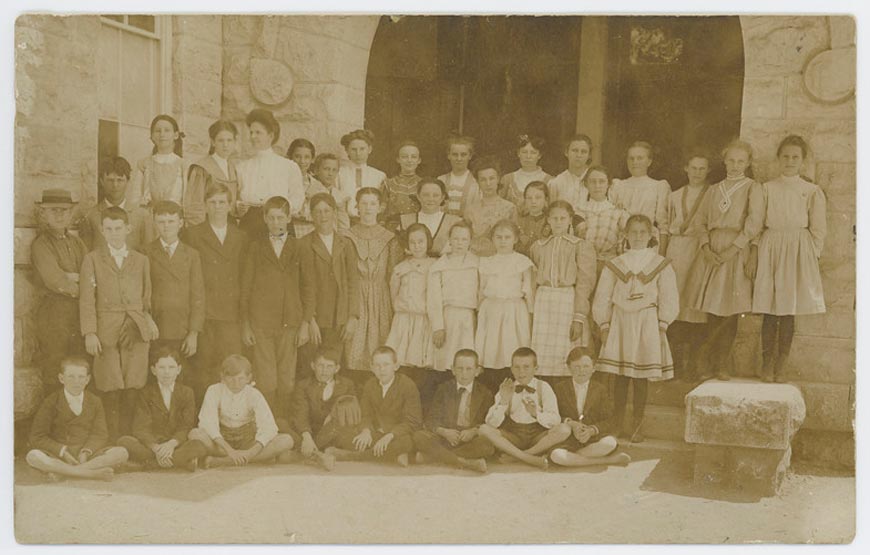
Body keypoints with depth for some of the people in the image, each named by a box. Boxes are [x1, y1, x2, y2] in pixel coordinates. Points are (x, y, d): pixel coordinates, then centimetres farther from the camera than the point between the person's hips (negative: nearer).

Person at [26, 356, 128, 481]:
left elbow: (100, 435, 3)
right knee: (33, 456, -34)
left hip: (88, 455, 2)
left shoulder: (94, 402, 8)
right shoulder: (51, 402, 1)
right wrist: (63, 452, -17)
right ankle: (91, 473, -35)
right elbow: (37, 437, -4)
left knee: (121, 453, -23)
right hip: (57, 455, -2)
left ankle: (62, 471, -28)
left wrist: (86, 452, -17)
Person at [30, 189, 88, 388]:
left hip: (80, 314, 5)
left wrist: (71, 277, -10)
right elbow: (55, 281, -15)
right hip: (54, 316, -5)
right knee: (54, 377, -3)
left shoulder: (77, 243, 16)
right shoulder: (40, 245, -4)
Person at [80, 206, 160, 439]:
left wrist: (149, 319, 2)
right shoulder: (92, 259, 8)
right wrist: (90, 333, -8)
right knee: (110, 391, -5)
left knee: (130, 391, -3)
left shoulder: (141, 260, 16)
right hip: (106, 331, -2)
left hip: (136, 331, 2)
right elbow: (86, 299, 1)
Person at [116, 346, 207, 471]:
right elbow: (141, 428, -7)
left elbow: (187, 427, -3)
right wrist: (155, 448, -26)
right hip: (150, 445, 1)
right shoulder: (146, 393, 6)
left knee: (199, 447, -31)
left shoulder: (187, 393, 7)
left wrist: (172, 444, -25)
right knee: (124, 441, -28)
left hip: (177, 445, 0)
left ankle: (149, 463, -28)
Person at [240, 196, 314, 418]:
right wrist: (245, 325, 2)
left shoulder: (299, 248, 7)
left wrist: (305, 323, 1)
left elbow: (308, 287, 8)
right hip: (261, 323, -1)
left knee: (287, 381, 1)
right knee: (266, 381, -4)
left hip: (290, 324, 1)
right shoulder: (256, 247, 7)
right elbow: (245, 288, 8)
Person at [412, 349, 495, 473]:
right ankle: (465, 463, -35)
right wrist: (444, 432, -17)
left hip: (471, 439, -1)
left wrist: (474, 431, -19)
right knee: (419, 436, -26)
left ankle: (428, 456, -31)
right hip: (445, 438, 1)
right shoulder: (444, 389, 10)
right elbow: (430, 420, 4)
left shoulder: (485, 393, 8)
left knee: (488, 445, -35)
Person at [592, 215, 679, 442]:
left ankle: (637, 426, 11)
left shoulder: (661, 264, 3)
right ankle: (618, 425, 15)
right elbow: (602, 298, 7)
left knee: (641, 378, 1)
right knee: (620, 377, 4)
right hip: (619, 323, 1)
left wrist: (662, 325, -7)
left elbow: (669, 298, 1)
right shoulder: (615, 265, 7)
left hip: (647, 323, -1)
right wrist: (604, 325, 0)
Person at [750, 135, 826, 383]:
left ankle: (780, 366, 8)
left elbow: (819, 230, 6)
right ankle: (767, 364, 6)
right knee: (769, 311, -2)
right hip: (770, 250, 0)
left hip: (798, 252, 0)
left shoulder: (812, 192, 6)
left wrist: (811, 257, -2)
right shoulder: (767, 189, 8)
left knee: (788, 312, 1)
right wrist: (754, 253, -3)